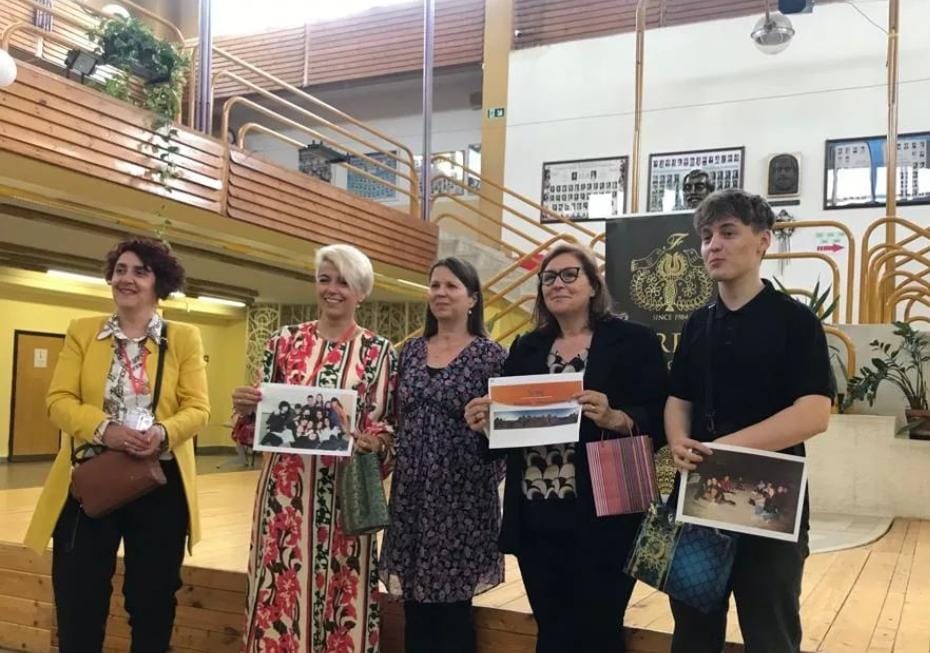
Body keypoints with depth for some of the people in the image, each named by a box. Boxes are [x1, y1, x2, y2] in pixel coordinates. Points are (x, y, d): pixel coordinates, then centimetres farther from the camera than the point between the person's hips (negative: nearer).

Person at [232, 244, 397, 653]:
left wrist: (373, 442, -16)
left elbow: (391, 427, 4)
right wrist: (246, 409, -9)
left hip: (347, 492, -1)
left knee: (343, 594, 5)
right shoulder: (285, 342, 6)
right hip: (286, 489, 2)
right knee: (282, 590, 6)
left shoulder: (380, 353, 2)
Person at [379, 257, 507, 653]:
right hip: (411, 494, 5)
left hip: (462, 496, -4)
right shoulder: (411, 351, 10)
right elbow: (398, 419, 15)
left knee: (454, 610, 4)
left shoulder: (490, 355, -4)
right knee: (415, 613, 11)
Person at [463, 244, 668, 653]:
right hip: (534, 517, 5)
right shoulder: (526, 349, 13)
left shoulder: (634, 341, -1)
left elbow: (659, 422, -7)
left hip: (602, 517, -4)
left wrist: (614, 419, -25)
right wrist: (485, 422, -6)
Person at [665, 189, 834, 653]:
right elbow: (678, 400, 11)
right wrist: (680, 444, -12)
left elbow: (814, 414, -16)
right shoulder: (698, 325, 10)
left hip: (769, 502, -5)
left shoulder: (794, 320, -7)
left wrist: (723, 447, -24)